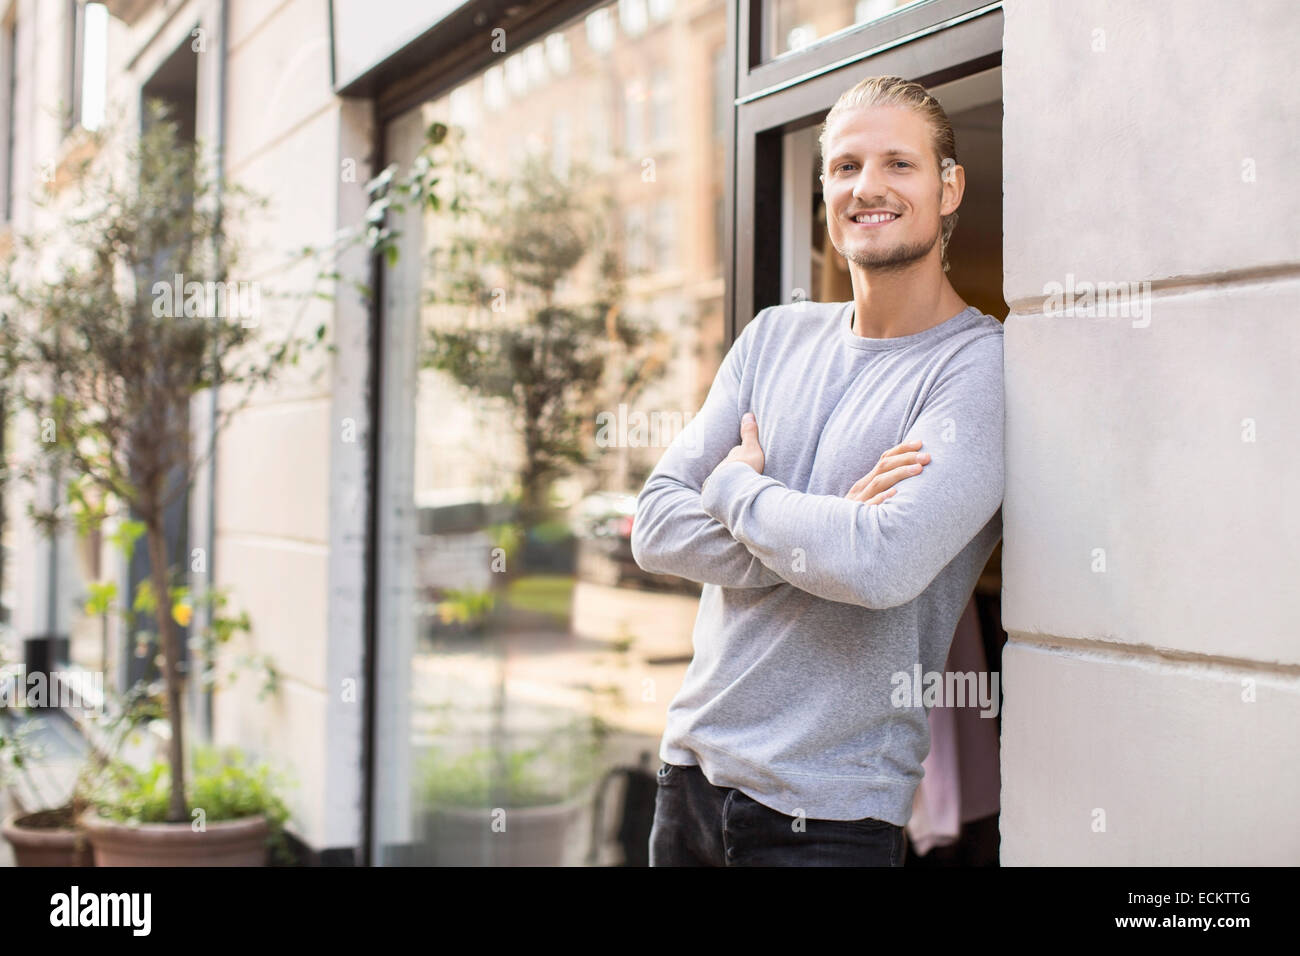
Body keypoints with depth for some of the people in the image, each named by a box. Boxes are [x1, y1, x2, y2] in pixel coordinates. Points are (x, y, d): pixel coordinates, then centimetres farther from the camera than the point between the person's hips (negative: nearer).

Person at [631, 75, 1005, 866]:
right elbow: (656, 526, 0)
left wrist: (735, 485, -10)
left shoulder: (981, 365, -12)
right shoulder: (776, 337, 7)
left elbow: (883, 564, -26)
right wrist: (828, 527, -15)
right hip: (692, 762, 5)